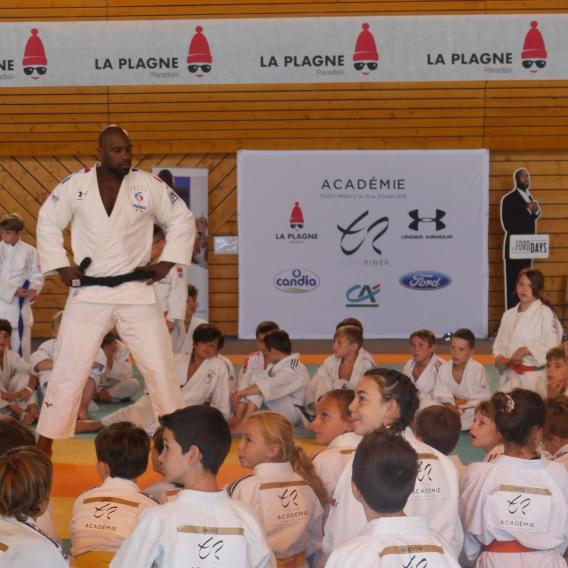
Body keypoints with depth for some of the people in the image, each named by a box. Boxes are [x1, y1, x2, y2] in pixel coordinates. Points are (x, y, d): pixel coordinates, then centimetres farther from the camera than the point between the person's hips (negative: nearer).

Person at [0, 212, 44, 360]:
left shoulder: (29, 251, 0)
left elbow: (37, 276, 3)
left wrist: (33, 291, -16)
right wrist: (13, 290, -17)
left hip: (20, 305, 1)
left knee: (21, 346, 6)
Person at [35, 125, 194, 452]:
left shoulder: (149, 185, -4)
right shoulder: (76, 185, -4)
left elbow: (182, 219, 7)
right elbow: (48, 222, 9)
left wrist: (168, 261, -1)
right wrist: (61, 266, 1)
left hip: (137, 292, 1)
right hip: (89, 294, 0)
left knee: (160, 367, 4)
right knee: (68, 370, 1)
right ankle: (46, 441, 13)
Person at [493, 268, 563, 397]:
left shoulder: (545, 313, -8)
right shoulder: (509, 315, 10)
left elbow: (552, 346, -12)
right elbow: (500, 342, 15)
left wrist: (526, 350, -20)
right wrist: (498, 357, -5)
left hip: (534, 377, -6)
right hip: (510, 375, 6)